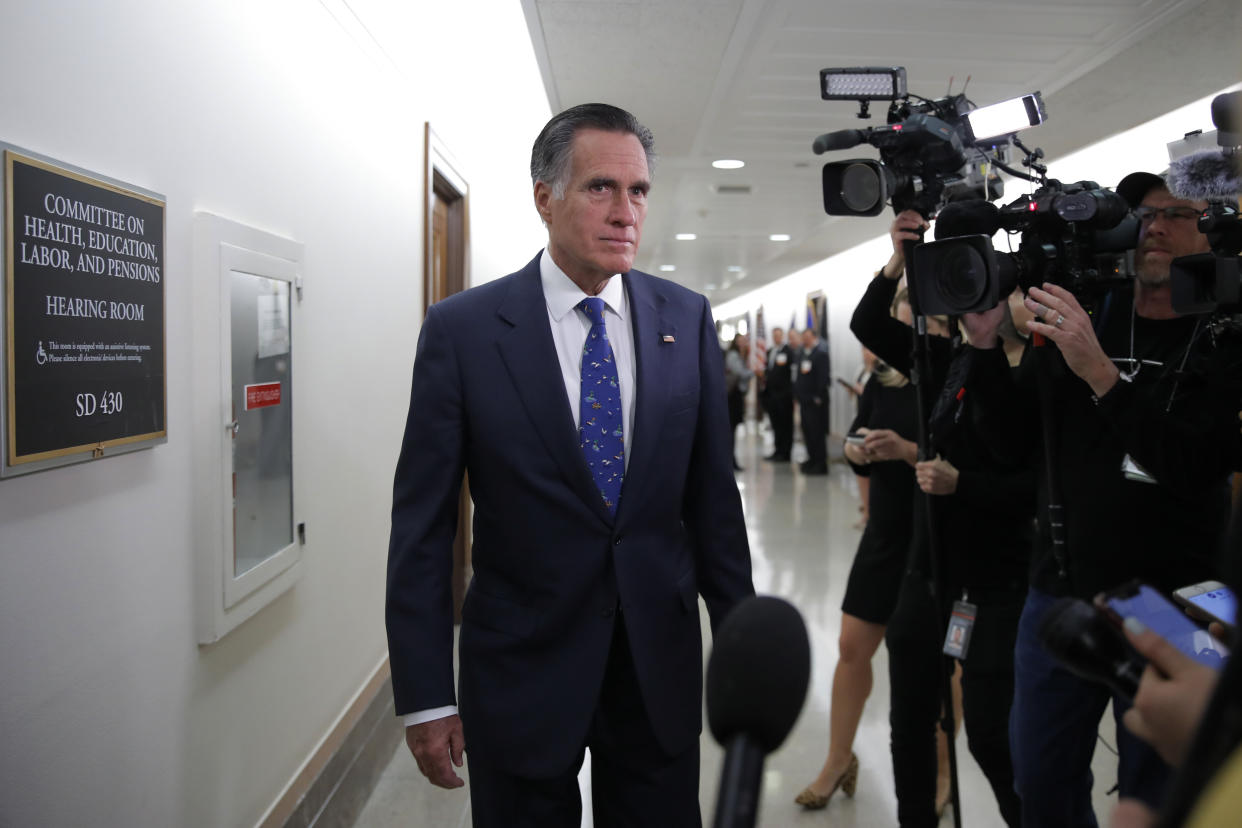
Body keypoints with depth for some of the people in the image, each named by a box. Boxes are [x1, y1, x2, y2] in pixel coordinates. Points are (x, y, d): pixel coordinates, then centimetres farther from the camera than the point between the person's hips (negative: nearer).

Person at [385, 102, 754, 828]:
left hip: (660, 663, 3)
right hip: (522, 668, -2)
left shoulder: (687, 319, -1)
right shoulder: (462, 329, -9)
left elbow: (713, 495, 5)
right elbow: (422, 527, -7)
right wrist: (425, 698, -7)